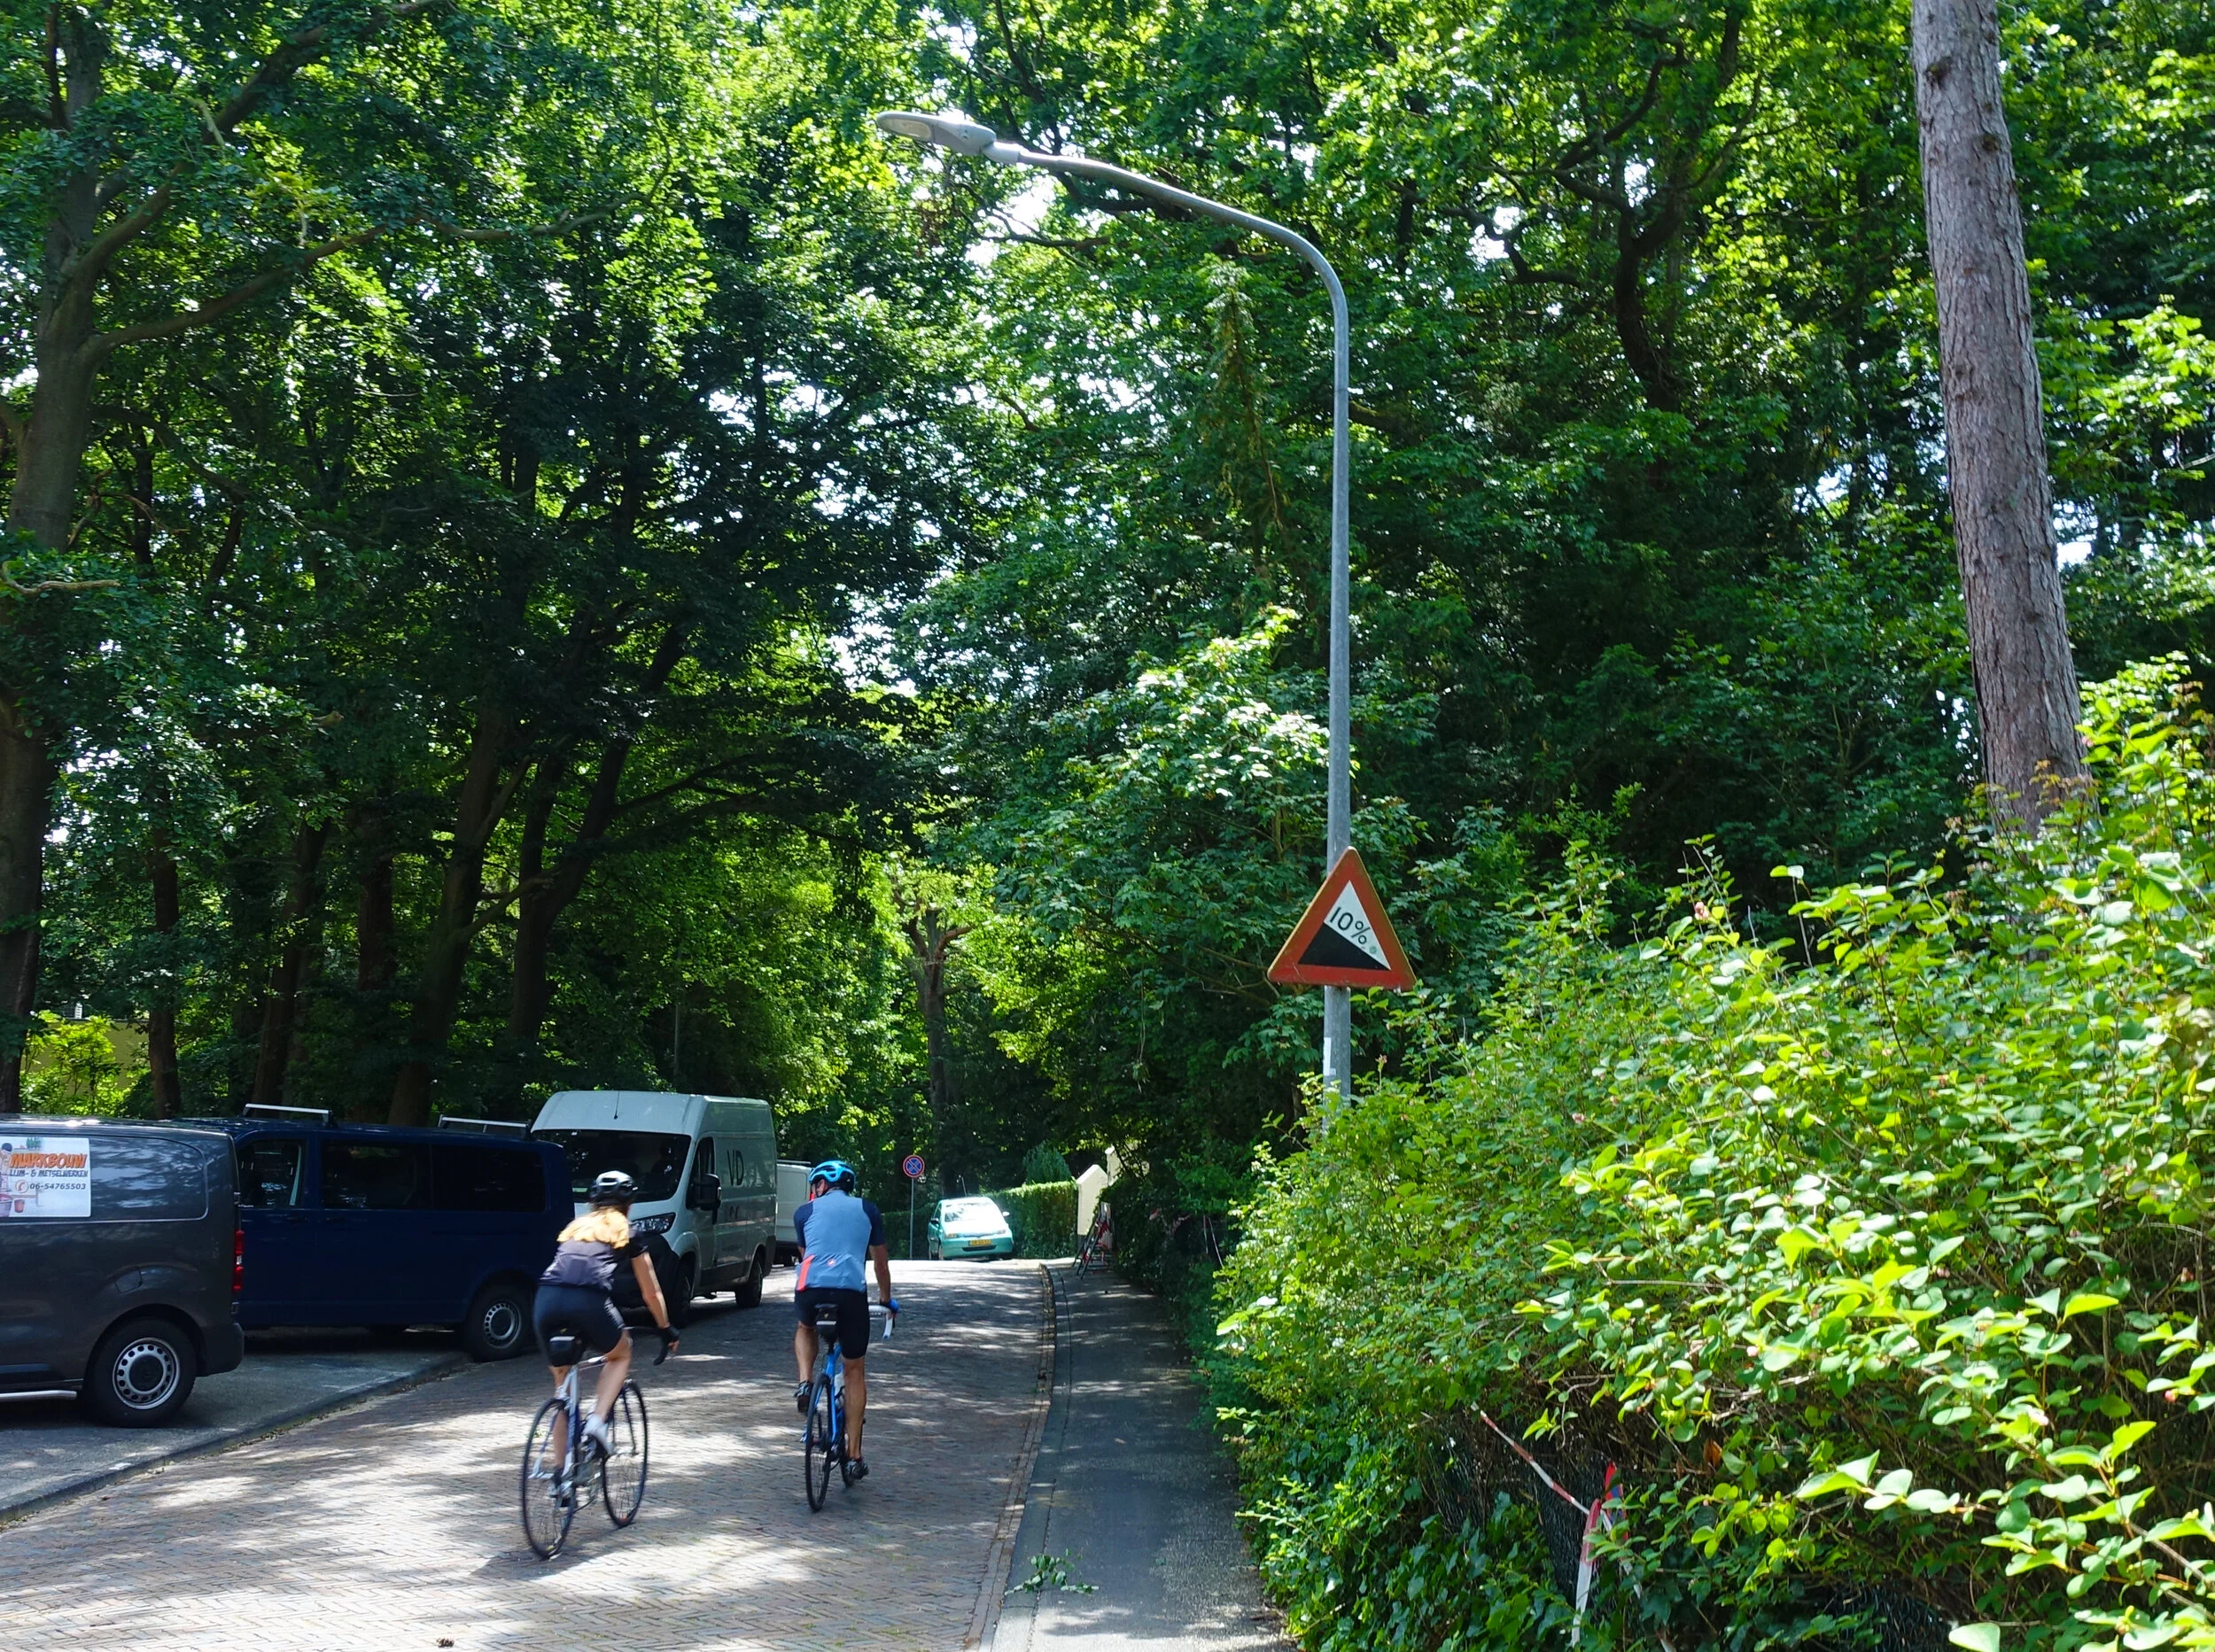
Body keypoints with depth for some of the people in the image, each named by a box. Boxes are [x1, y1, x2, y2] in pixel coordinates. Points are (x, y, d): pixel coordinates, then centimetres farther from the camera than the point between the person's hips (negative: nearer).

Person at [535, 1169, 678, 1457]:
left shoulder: (575, 1228, 32)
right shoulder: (626, 1233, 22)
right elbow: (651, 1293, 28)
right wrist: (666, 1331, 41)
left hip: (546, 1301, 4)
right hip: (589, 1301, -3)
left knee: (562, 1382, 23)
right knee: (621, 1355, 26)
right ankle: (597, 1421, 4)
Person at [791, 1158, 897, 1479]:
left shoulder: (805, 1211, 19)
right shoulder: (867, 1210, 20)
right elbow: (881, 1261, 28)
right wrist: (887, 1299, 43)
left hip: (810, 1290, 0)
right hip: (852, 1292, 0)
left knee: (805, 1329, 36)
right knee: (855, 1371, 15)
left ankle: (805, 1383, 10)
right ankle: (854, 1455, 15)